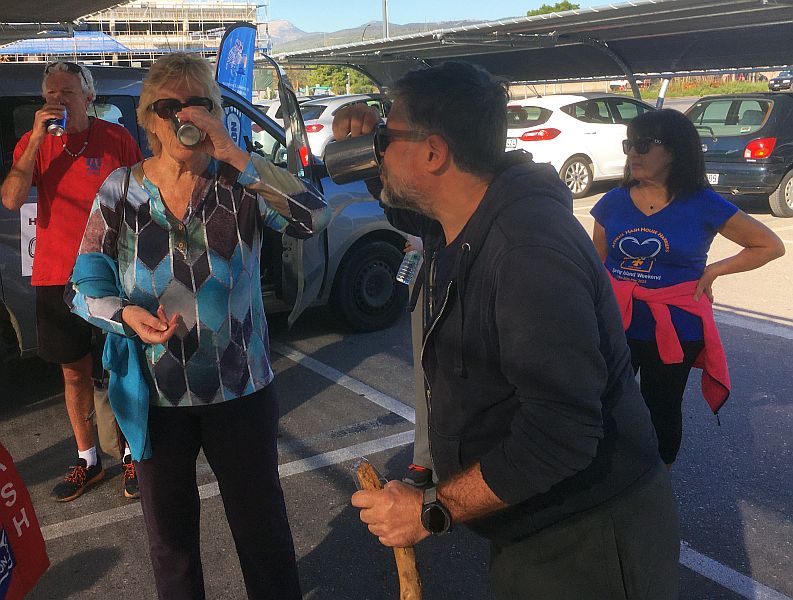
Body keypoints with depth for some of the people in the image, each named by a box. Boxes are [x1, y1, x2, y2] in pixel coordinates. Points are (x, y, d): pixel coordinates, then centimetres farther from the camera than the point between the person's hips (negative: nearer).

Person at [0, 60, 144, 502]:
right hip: (57, 278, 3)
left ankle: (133, 454, 25)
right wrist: (38, 139, -16)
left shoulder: (116, 138, -4)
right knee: (75, 370, 12)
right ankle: (87, 460, 28)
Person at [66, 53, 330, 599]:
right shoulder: (121, 191, -3)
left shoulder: (240, 184, -7)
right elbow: (84, 288, -1)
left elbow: (314, 216, -25)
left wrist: (233, 153, -28)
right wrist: (129, 315, -22)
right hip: (155, 396, 2)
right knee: (170, 535, 21)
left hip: (240, 391, -1)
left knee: (263, 528, 13)